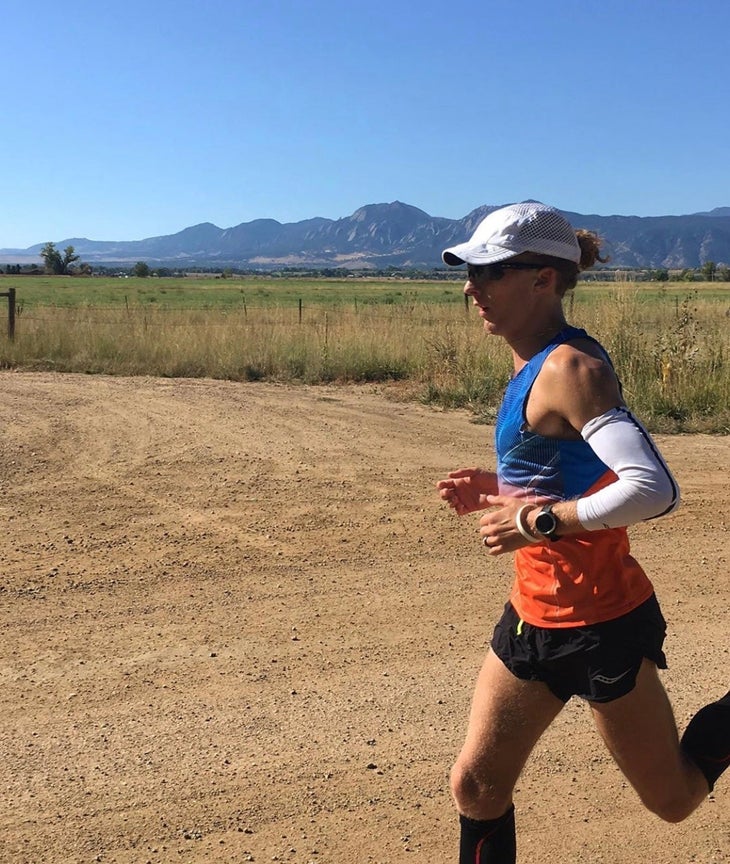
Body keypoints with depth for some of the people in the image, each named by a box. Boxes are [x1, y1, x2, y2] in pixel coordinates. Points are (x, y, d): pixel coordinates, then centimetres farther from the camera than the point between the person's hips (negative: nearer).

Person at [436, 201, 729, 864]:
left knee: (674, 798, 13)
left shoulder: (570, 368, -22)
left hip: (600, 626, -8)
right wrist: (497, 488, 5)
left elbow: (654, 490, -32)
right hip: (535, 616, 8)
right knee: (476, 786, 11)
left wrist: (537, 522, -25)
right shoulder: (534, 367, 6)